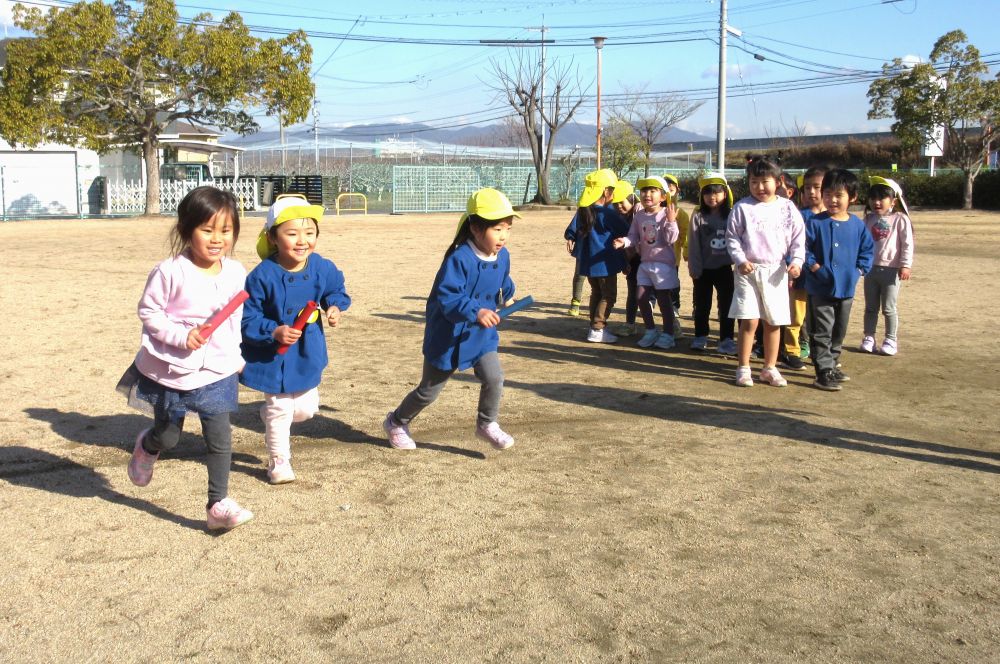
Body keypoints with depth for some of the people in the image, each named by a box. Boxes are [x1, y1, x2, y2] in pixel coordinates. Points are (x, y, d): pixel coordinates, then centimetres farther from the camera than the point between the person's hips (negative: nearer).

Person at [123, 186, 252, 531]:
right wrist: (181, 335, -23)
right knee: (168, 437, 16)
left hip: (217, 373, 3)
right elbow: (148, 312, -11)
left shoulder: (235, 273, -4)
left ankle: (218, 504, 12)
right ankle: (146, 446, 52)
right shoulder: (170, 272, -18)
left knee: (220, 438, 0)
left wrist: (236, 356, 12)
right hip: (171, 373, -2)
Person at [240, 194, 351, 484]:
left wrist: (334, 307, -9)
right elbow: (247, 318, -15)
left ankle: (270, 418, 48)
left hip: (308, 353, 4)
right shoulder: (263, 276, -23)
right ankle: (279, 461, 29)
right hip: (273, 356, -4)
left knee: (306, 408, 15)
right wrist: (274, 332, -28)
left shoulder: (322, 268, -11)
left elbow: (336, 289, 11)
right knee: (279, 410, 8)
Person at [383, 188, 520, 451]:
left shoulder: (503, 256, -5)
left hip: (482, 335, 5)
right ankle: (397, 422, 37)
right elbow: (447, 297, -35)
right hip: (448, 336, -5)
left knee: (494, 377, -13)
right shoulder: (459, 259, -29)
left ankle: (487, 424, 13)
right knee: (429, 390, 11)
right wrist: (475, 311, -46)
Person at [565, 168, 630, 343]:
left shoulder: (582, 211, 1)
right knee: (609, 295, 3)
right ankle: (597, 330, -2)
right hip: (605, 262, -7)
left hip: (587, 261, 7)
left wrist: (572, 241, 22)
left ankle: (595, 326, 23)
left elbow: (570, 233, 4)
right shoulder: (608, 213, -17)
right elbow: (625, 232, -5)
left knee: (596, 293, 19)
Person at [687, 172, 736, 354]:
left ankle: (726, 339, 12)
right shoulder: (698, 216, -5)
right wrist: (694, 268, -9)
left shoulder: (731, 215, -1)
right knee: (702, 305, 10)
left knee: (727, 304, 5)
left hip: (725, 268, 1)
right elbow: (694, 244, -6)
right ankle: (700, 337, 23)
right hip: (704, 268, -1)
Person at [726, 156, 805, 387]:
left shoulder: (787, 208, 3)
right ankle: (744, 368, 6)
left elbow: (798, 238, 6)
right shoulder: (742, 207, -2)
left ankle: (770, 368, 21)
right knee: (749, 321, -6)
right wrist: (740, 260, -12)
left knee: (774, 322, 9)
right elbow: (732, 238, 0)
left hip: (776, 271, 2)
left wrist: (796, 261, -7)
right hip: (748, 270, -2)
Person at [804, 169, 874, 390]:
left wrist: (860, 270, -1)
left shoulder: (858, 225, 1)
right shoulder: (816, 223, -9)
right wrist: (815, 266, -15)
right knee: (822, 332, -3)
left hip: (847, 287, 5)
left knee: (839, 331, 17)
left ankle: (832, 364, 32)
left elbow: (868, 249, 10)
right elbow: (804, 248, -7)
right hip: (820, 288, -4)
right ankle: (824, 371, 0)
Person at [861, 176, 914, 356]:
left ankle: (891, 340, 12)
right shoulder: (869, 219, 7)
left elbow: (907, 244, -8)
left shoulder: (900, 219, -7)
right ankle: (869, 338, 19)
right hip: (870, 268, 4)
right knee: (870, 307, 11)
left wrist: (905, 265, -14)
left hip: (890, 270, -4)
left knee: (888, 308, 2)